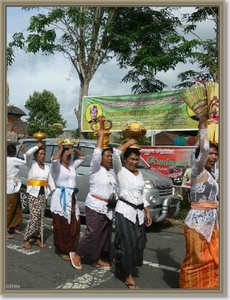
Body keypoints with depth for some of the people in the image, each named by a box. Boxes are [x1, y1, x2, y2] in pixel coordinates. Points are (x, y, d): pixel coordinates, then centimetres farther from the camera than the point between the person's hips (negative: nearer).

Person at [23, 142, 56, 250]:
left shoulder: (47, 167, 12)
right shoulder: (31, 164, -2)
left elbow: (50, 180, 9)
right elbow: (28, 153, -21)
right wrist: (37, 146, -11)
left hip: (43, 194, 5)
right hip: (33, 194, -5)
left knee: (41, 218, 6)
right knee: (34, 217, -11)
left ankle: (38, 239, 17)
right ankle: (26, 239, 3)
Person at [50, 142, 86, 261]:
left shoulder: (72, 165, 14)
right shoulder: (57, 166, -5)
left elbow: (83, 157, 21)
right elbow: (54, 160, -28)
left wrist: (75, 149, 5)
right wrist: (61, 148, -13)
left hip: (72, 198, 7)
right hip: (60, 199, -7)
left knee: (74, 226, 11)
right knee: (62, 226, -1)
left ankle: (71, 249, 25)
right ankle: (63, 251, 12)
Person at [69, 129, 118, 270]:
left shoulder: (111, 173, 15)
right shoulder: (96, 169, -7)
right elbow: (96, 154, -22)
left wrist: (115, 199, 2)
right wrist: (101, 136, -16)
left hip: (108, 208, 8)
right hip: (95, 207, -8)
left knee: (105, 235, 10)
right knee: (93, 233, -7)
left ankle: (98, 259, 21)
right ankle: (77, 254, 12)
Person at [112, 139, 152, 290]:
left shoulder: (140, 174, 12)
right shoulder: (121, 171, -7)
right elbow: (116, 153, -25)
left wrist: (147, 213, 14)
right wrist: (129, 142, -13)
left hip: (138, 212, 7)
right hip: (124, 211, -7)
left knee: (139, 243, 11)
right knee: (127, 243, -2)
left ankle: (119, 261, 36)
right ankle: (128, 277, 14)